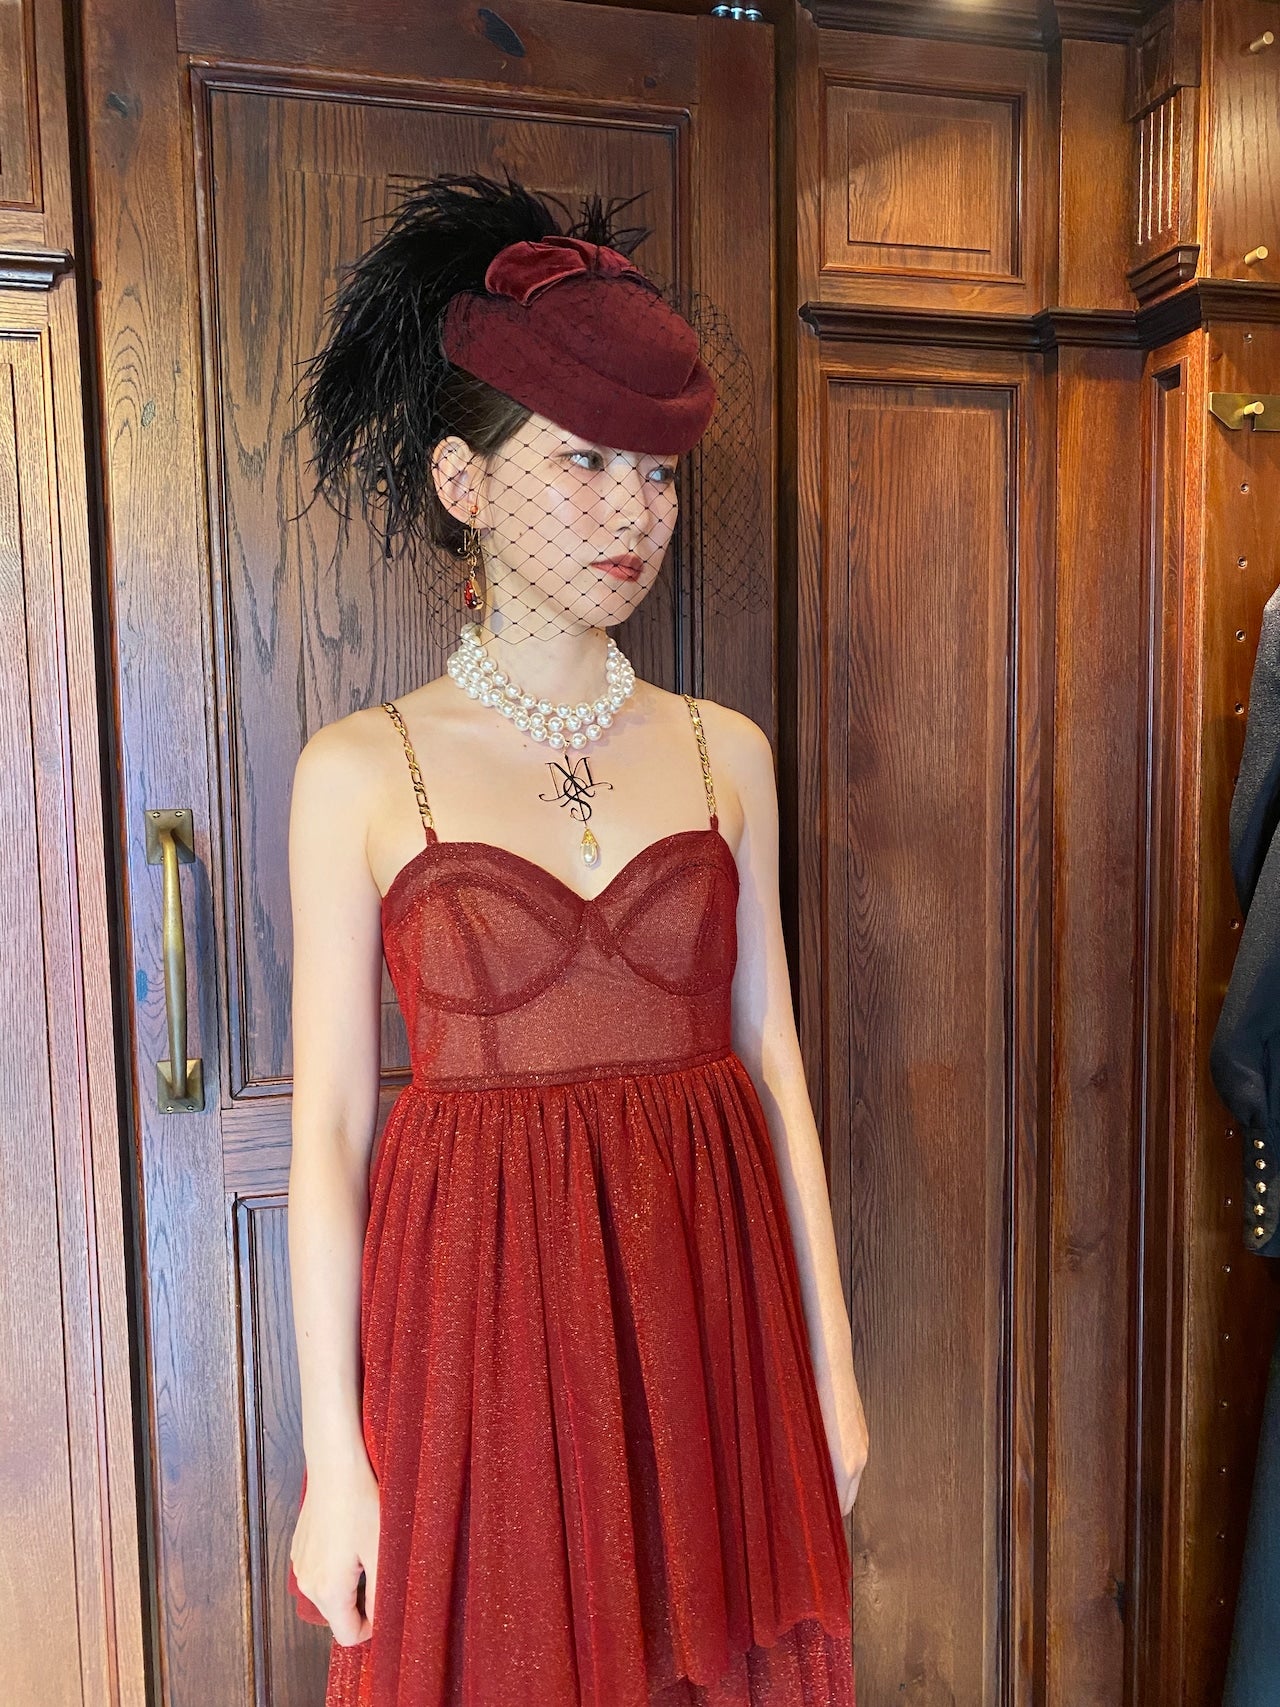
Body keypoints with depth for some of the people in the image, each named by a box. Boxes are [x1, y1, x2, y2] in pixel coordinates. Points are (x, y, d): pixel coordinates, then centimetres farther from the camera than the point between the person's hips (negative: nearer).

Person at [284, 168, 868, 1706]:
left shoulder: (725, 753, 2)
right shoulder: (360, 771, -5)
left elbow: (771, 1059, 4)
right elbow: (327, 1121, -5)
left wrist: (830, 1367, 5)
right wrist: (332, 1451, -4)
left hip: (707, 1292, 3)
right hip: (478, 1305, -2)